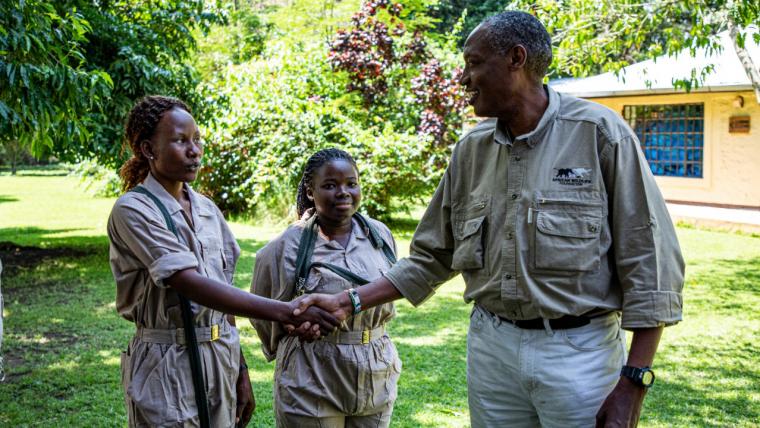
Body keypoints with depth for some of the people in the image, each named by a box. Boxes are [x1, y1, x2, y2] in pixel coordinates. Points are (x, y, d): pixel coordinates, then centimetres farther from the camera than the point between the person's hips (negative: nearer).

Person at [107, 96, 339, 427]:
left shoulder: (207, 209, 7)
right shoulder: (133, 210, -13)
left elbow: (222, 293, 11)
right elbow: (191, 285, -25)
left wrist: (241, 372, 10)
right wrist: (284, 311, -32)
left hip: (221, 360, 6)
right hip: (168, 368, -6)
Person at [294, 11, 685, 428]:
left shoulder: (599, 132, -10)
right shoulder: (471, 150, 5)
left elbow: (648, 262, -10)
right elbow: (432, 256, 13)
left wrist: (633, 382, -13)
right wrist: (348, 303, 5)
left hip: (579, 351, -4)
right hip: (491, 346, 4)